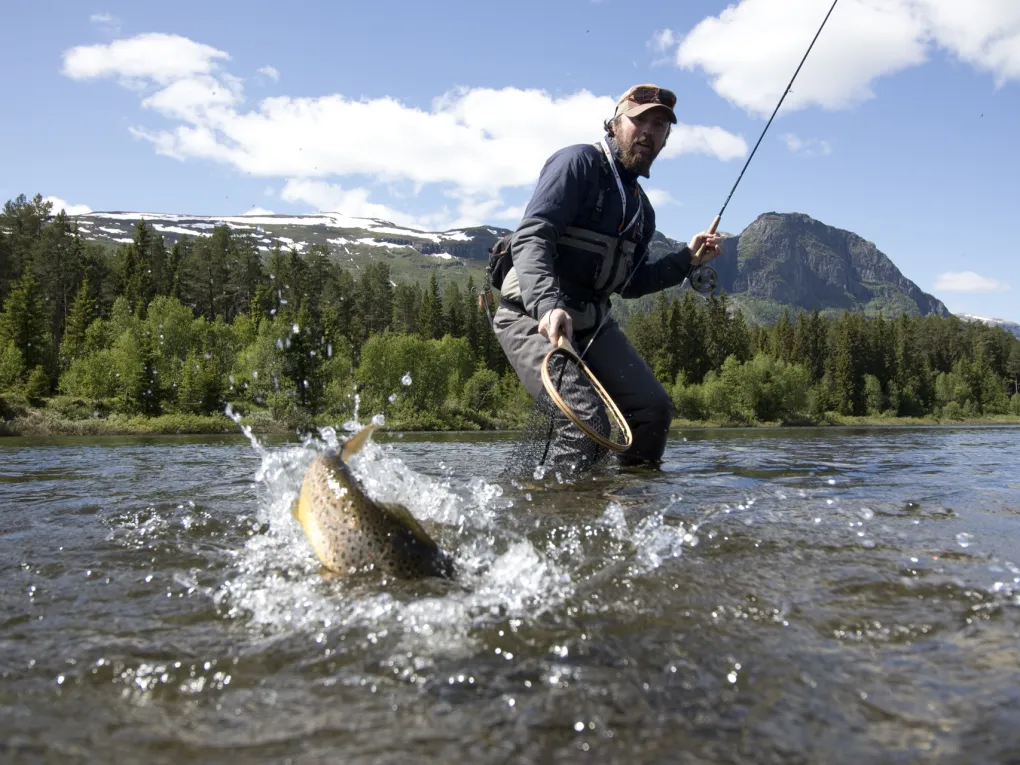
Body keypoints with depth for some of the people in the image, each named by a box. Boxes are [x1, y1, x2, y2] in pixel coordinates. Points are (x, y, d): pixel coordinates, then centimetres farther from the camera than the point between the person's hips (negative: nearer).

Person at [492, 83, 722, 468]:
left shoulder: (641, 208, 19)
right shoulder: (579, 162, -7)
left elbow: (628, 284, 22)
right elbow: (529, 239, -20)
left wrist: (686, 259, 11)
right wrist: (548, 305, -36)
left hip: (591, 320, 8)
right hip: (533, 315, -8)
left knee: (653, 408, -1)